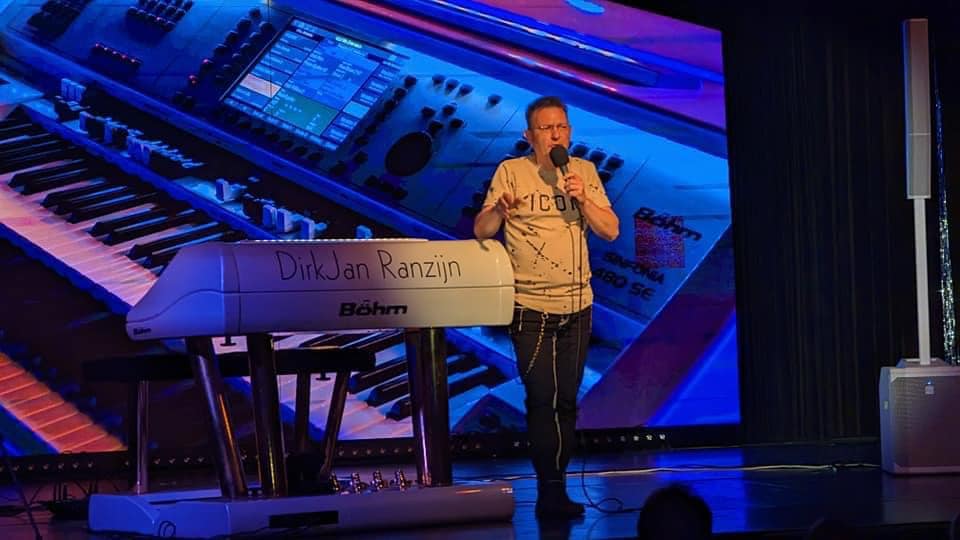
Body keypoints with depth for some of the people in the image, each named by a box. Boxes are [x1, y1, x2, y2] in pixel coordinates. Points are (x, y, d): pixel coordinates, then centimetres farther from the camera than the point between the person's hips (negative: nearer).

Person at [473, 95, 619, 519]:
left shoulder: (584, 172, 6)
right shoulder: (512, 172, -3)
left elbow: (611, 231, 1)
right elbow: (481, 231, -6)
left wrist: (583, 200, -16)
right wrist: (499, 210, -28)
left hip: (577, 304, 4)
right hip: (530, 305, -4)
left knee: (567, 400, 7)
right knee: (543, 399, -9)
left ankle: (554, 489, 15)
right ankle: (551, 491, -5)